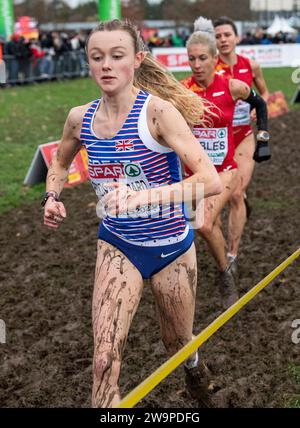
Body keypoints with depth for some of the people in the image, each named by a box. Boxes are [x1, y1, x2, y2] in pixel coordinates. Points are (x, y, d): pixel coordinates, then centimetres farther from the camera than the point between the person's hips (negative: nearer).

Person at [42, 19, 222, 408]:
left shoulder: (158, 110, -21)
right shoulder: (80, 118, -6)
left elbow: (210, 180, -30)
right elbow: (60, 164, 16)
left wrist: (142, 197, -39)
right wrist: (52, 197, -4)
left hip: (171, 246, -2)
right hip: (117, 245, 2)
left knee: (179, 345, 21)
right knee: (105, 358, -13)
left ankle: (194, 368, 57)